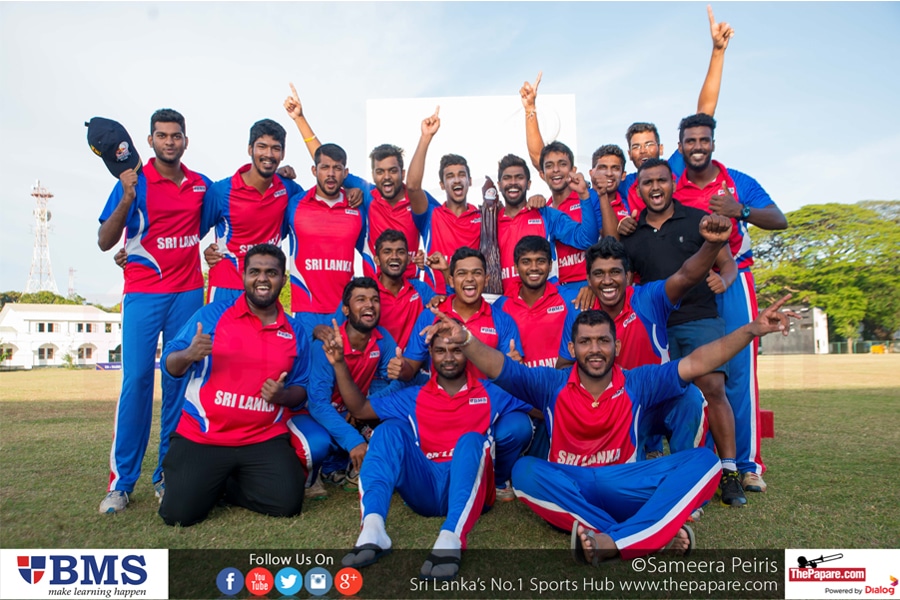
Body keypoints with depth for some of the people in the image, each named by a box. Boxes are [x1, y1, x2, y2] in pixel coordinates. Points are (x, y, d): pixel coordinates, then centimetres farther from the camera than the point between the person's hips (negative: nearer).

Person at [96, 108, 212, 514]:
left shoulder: (201, 184, 9)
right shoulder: (134, 182, -2)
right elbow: (104, 242, -5)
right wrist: (127, 199, -20)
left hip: (189, 293, 3)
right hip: (144, 294, -3)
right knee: (136, 380, -7)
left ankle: (168, 475, 15)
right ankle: (121, 481, 4)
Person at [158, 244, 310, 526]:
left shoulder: (295, 331, 6)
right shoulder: (212, 314, -3)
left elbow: (301, 388, 10)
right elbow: (169, 367, -2)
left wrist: (282, 395, -13)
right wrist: (189, 355, -25)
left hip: (265, 440, 2)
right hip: (201, 437, -2)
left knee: (287, 503, -13)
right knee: (179, 513, -15)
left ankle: (229, 484, 18)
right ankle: (211, 483, 21)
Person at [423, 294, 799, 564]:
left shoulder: (638, 384, 5)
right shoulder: (550, 385, 1)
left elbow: (696, 363, 0)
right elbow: (498, 369, -10)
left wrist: (750, 331, -10)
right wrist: (465, 340, -30)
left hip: (624, 486, 2)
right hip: (565, 486, -1)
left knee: (702, 460, -21)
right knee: (524, 471, -34)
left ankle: (611, 541, -37)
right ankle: (656, 535, -35)